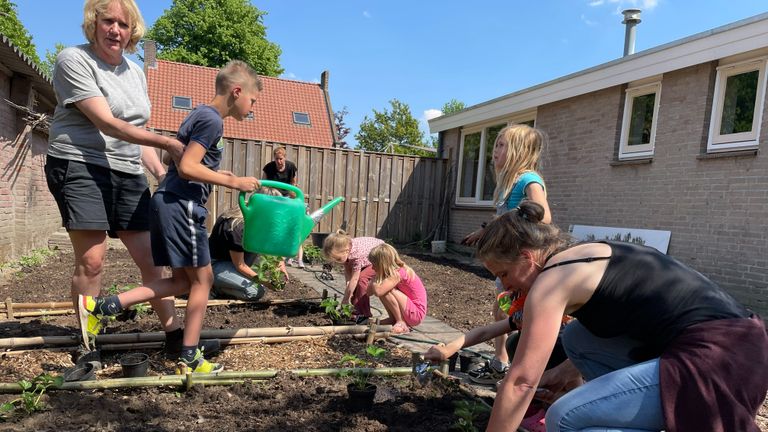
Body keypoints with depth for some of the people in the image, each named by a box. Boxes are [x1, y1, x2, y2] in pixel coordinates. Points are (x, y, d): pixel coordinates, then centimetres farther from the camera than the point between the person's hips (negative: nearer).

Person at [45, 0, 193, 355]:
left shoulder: (135, 71, 17)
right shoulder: (73, 60, -3)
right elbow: (107, 123, -16)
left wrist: (162, 174, 6)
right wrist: (167, 143, -23)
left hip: (128, 174, 6)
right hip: (80, 166, -5)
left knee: (151, 258, 1)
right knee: (91, 260, -10)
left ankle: (173, 334, 8)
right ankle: (87, 347, 5)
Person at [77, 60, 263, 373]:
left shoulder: (201, 115, 18)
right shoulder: (212, 120, -13)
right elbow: (187, 167, -20)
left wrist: (227, 177, 17)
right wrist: (233, 182, -15)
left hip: (171, 204, 10)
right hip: (182, 206, -10)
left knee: (182, 281, 13)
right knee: (202, 279, 1)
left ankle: (98, 307, 12)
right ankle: (189, 358, 11)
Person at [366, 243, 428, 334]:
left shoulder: (398, 273, -23)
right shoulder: (393, 271, 2)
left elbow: (378, 291, -37)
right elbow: (369, 292, 1)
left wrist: (375, 278, -16)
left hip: (416, 313, -9)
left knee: (385, 290, -22)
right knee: (383, 289, -1)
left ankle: (401, 324, -11)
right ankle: (394, 319, 6)